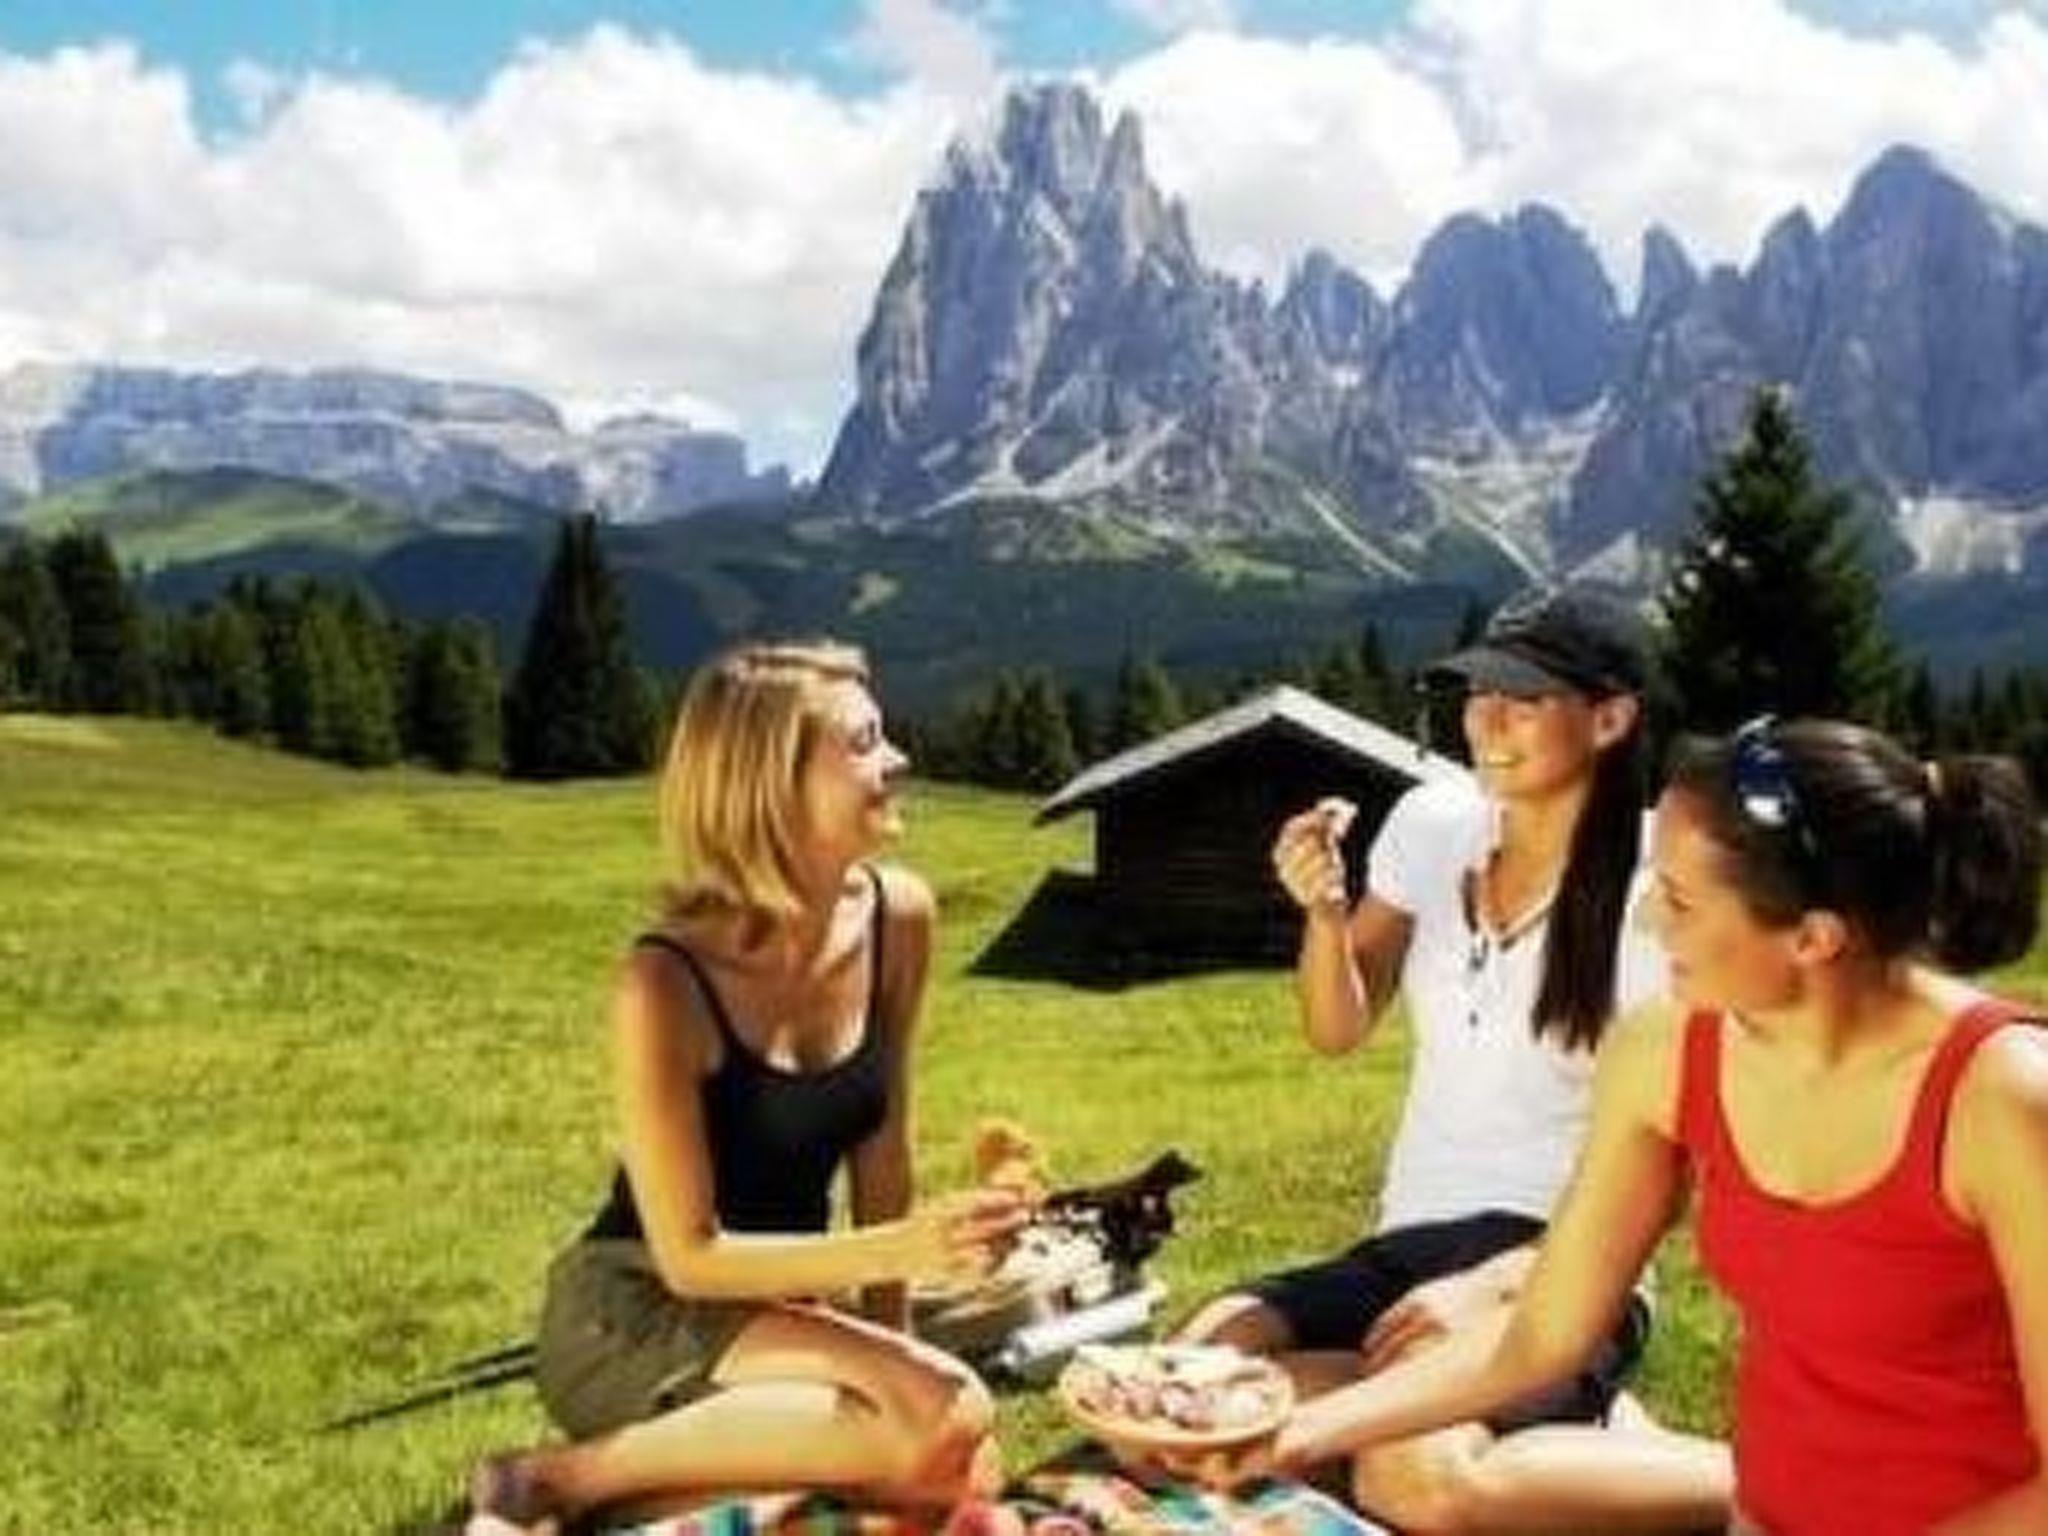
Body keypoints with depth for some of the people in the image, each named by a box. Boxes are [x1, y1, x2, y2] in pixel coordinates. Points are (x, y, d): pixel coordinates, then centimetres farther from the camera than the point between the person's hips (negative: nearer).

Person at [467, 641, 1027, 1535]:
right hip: (633, 1317, -6)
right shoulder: (666, 984, -24)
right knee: (942, 1416, -28)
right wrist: (901, 1250, -27)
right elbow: (688, 1256, -19)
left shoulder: (898, 917, -6)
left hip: (783, 1304, 6)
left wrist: (886, 1343, 1)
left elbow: (881, 1152, 3)